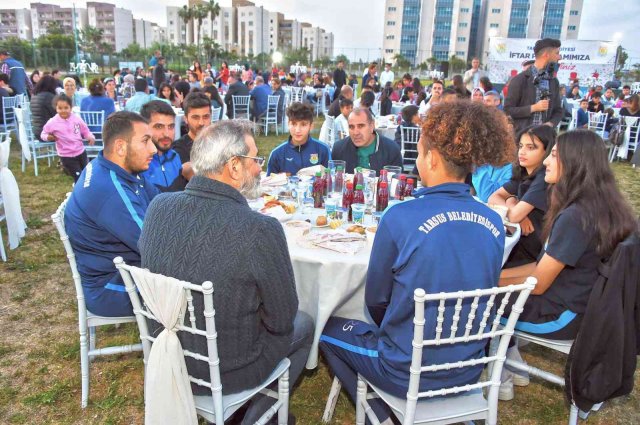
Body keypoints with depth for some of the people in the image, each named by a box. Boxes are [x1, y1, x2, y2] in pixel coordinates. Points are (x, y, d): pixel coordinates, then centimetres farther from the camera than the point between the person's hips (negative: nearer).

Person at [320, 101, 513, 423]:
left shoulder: (399, 218, -22)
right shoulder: (494, 223, -6)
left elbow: (376, 300, -8)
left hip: (409, 374, -6)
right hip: (468, 372, 6)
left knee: (328, 329, 18)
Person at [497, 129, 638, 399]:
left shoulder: (574, 217, -28)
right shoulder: (604, 206, 2)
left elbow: (537, 283, -21)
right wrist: (497, 274, 4)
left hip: (560, 316, -9)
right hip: (584, 307, 9)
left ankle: (500, 379, 21)